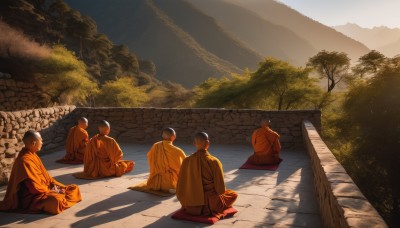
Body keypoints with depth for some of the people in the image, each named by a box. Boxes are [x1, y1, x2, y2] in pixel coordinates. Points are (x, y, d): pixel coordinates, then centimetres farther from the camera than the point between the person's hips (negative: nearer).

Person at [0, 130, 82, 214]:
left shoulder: (32, 155, 8)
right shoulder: (25, 160, -22)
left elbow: (44, 174, 14)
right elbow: (34, 186, -23)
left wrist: (56, 185, 2)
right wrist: (50, 190, -11)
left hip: (42, 188, 10)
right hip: (32, 196, -10)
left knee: (74, 188, 7)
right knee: (55, 200, -39)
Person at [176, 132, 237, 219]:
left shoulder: (187, 161, -8)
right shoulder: (214, 161, -17)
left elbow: (181, 186, -4)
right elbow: (221, 189, -13)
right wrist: (217, 192, 10)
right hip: (210, 204, -3)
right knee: (233, 194, 24)